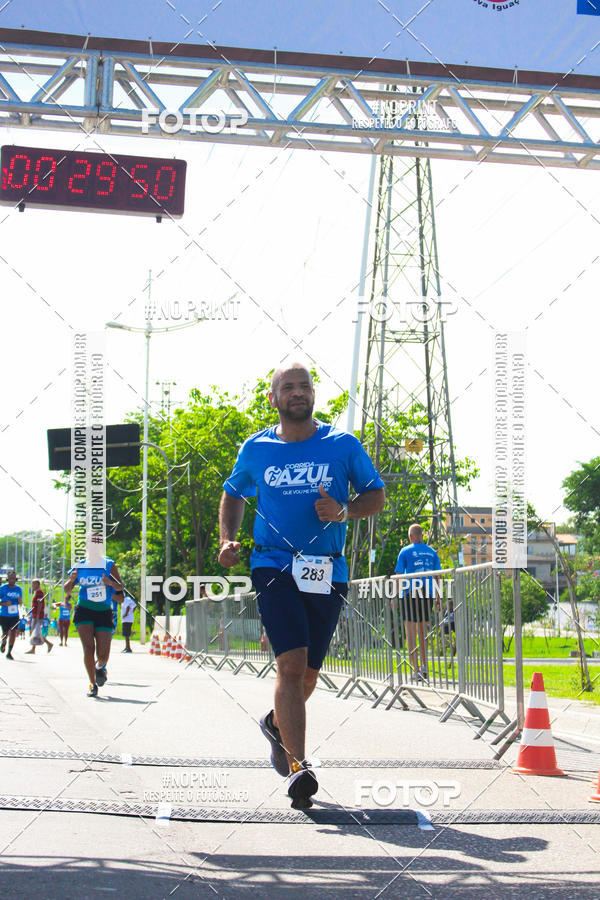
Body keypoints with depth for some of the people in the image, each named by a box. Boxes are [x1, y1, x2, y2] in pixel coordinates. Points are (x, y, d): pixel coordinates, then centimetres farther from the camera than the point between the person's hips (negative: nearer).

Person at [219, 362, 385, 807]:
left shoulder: (343, 445, 3)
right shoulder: (256, 449, 5)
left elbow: (376, 495, 10)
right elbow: (233, 494, 22)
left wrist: (344, 511, -11)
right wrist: (228, 538, 5)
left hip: (328, 573, 2)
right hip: (275, 566, -2)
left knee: (308, 671, 10)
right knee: (291, 663, -18)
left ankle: (277, 722, 42)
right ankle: (298, 766, -19)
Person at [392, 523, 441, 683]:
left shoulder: (406, 551, -3)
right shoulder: (431, 552, 8)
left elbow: (399, 576, -4)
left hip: (410, 594, -4)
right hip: (427, 594, 4)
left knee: (411, 633, 0)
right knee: (423, 632, 15)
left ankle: (415, 669, -4)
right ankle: (424, 667, 12)